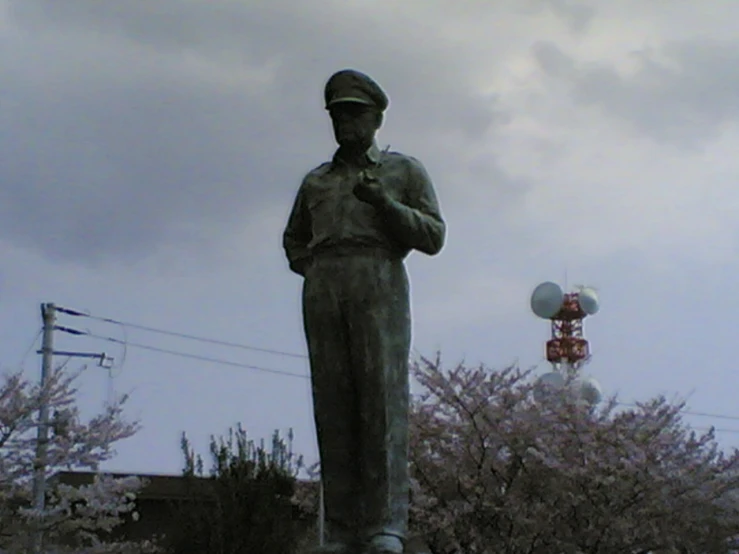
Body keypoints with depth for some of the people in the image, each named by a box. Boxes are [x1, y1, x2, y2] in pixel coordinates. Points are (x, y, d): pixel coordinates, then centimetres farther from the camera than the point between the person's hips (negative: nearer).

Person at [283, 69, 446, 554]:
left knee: (383, 397, -15)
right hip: (323, 292, 4)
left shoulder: (406, 170, 13)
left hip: (380, 286, -3)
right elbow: (294, 240, 34)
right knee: (334, 405, -5)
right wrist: (311, 270, 12)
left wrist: (381, 201, -10)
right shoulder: (316, 181, 23)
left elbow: (433, 237, 4)